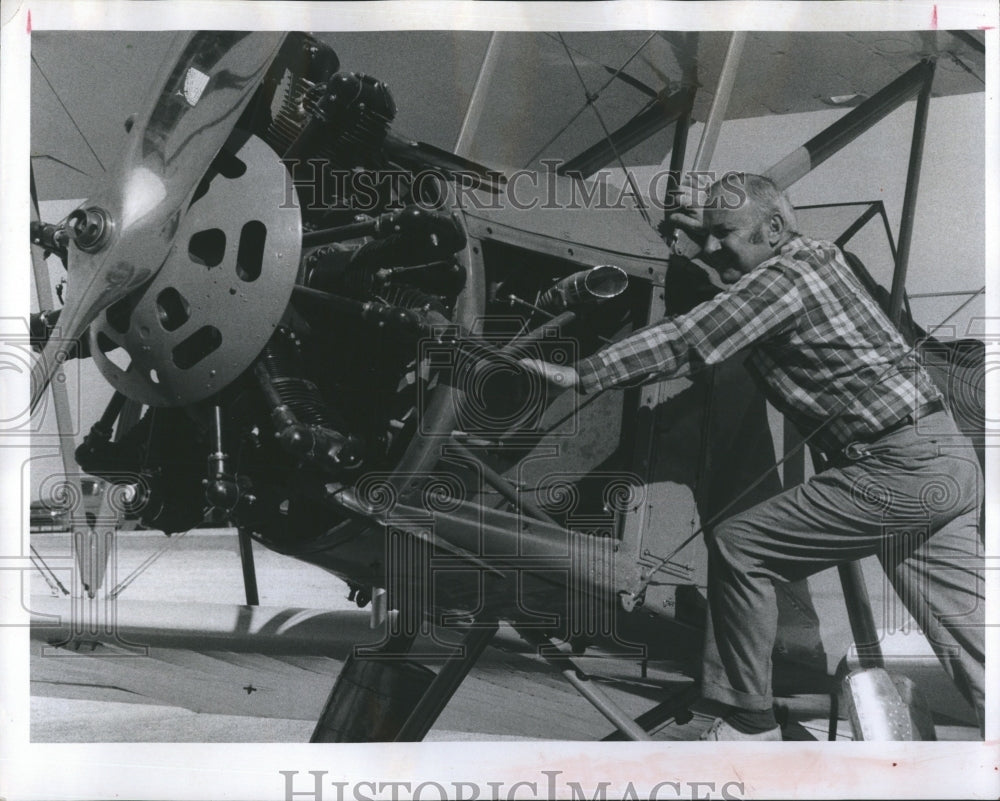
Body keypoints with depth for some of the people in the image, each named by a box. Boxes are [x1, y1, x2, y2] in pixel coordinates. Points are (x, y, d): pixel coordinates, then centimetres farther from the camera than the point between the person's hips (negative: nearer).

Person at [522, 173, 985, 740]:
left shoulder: (783, 279, -13)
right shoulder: (817, 257, 16)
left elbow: (682, 344, -16)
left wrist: (580, 375, -12)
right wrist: (706, 230, 29)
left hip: (898, 470, -10)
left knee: (738, 548, -4)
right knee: (967, 631, 11)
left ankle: (750, 722, 7)